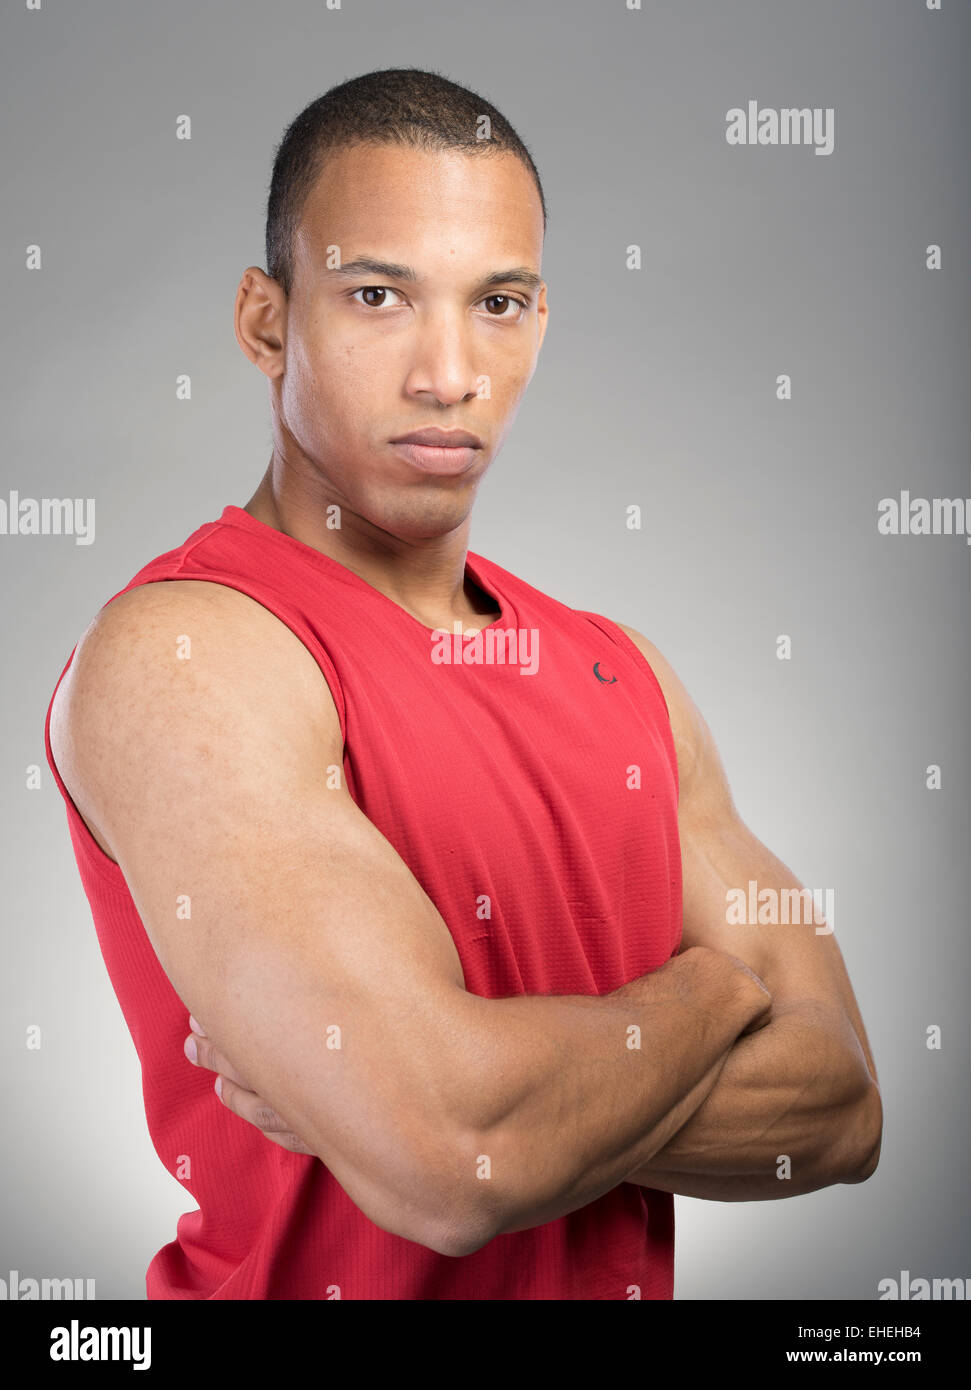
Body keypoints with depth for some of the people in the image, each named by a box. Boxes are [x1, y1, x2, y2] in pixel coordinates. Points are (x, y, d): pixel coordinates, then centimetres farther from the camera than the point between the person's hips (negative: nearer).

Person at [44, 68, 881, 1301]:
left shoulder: (623, 675, -2)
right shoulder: (178, 651, -21)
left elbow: (840, 1106, -8)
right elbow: (448, 1163, -31)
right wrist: (710, 990, -13)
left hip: (618, 1274, 5)